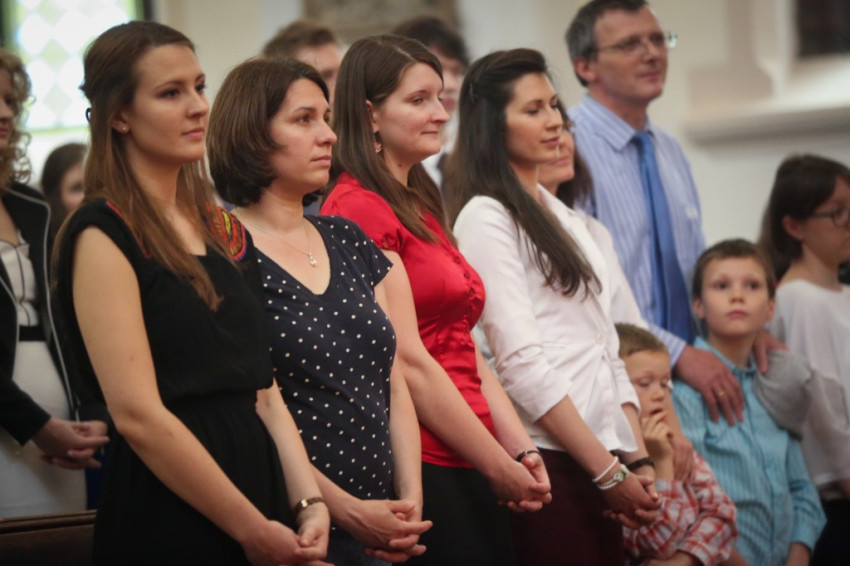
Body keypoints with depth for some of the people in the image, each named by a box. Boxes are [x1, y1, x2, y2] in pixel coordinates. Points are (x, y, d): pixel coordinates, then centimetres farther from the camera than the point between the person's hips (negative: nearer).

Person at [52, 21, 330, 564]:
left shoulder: (224, 230, 13)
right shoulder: (103, 234, -9)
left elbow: (263, 392, 12)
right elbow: (138, 415, -16)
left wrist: (309, 503, -4)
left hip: (261, 484, 7)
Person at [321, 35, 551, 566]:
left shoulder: (420, 205, 17)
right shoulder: (359, 207, -10)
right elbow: (408, 362, -14)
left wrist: (522, 451, 3)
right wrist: (499, 467, -10)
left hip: (467, 469, 8)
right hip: (420, 467, -8)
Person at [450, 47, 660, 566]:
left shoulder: (565, 220, 19)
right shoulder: (485, 218, -5)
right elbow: (521, 362, -12)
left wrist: (637, 460, 6)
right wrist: (609, 470, -12)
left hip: (602, 461, 7)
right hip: (548, 461, -7)